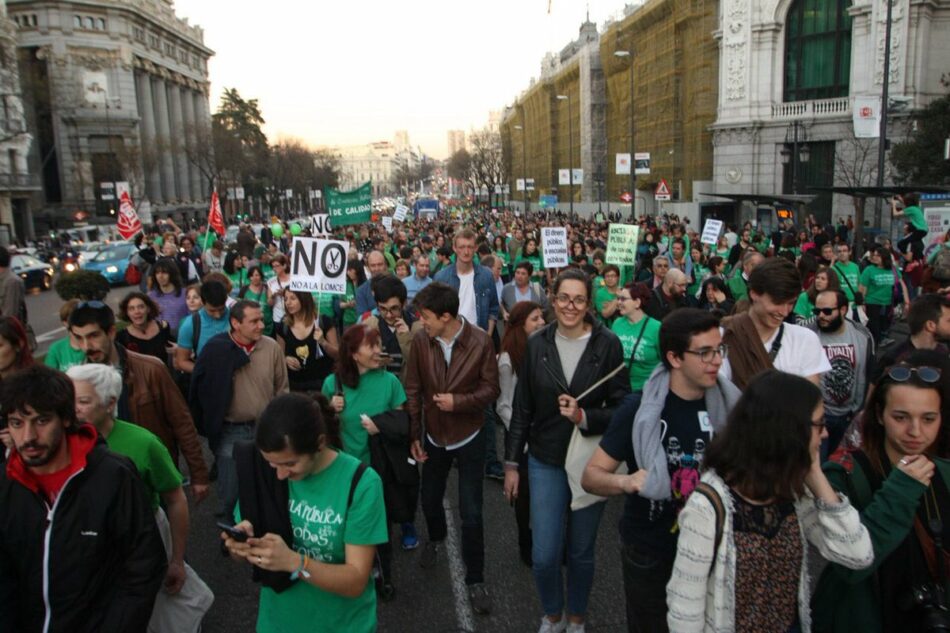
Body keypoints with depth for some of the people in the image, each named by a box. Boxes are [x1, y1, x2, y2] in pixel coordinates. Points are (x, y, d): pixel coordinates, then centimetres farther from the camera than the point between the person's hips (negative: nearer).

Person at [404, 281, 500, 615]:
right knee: (429, 499, 20)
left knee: (471, 512, 1)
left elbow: (491, 388, -11)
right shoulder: (420, 341, -13)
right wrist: (414, 434, -4)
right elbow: (413, 390, -5)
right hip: (434, 436, 3)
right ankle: (436, 537, 55)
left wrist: (459, 402, -27)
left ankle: (475, 579, 21)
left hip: (469, 437, -3)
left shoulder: (480, 341, -19)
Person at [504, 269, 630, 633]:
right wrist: (511, 463, 4)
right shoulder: (537, 344, -3)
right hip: (545, 461, 1)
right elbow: (522, 408, 2)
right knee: (544, 555, 2)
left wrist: (584, 417, -24)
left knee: (581, 552, 14)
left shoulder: (608, 344, -10)